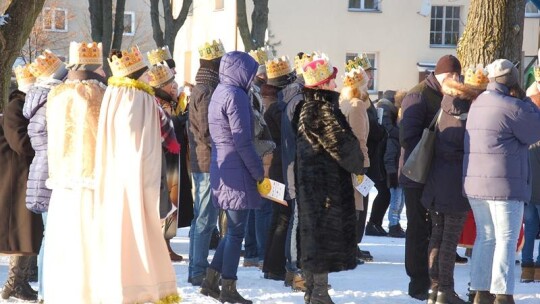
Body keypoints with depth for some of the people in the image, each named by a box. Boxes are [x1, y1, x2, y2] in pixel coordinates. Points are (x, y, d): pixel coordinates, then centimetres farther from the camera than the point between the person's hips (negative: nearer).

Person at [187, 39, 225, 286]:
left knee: (202, 217, 15)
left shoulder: (200, 89, 16)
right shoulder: (207, 91, -16)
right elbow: (207, 130, -21)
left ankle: (197, 269, 20)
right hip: (209, 163, -10)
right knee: (205, 218, -7)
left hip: (201, 162, 10)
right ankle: (199, 270, -5)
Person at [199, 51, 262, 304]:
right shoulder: (235, 95, -14)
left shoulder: (220, 93, 17)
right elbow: (242, 140, -18)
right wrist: (259, 172, -11)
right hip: (237, 171, -10)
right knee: (236, 231, -3)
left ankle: (211, 280, 16)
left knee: (233, 230, 16)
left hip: (221, 168, 10)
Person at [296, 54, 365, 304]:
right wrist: (358, 164, -1)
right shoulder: (325, 109, -18)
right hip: (327, 179, -10)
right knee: (326, 229, -6)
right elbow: (341, 142, -18)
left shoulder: (307, 107, 11)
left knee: (314, 230, 14)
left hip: (309, 178, 10)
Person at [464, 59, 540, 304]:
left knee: (485, 237, 14)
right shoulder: (512, 107, -14)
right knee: (506, 240, -3)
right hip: (504, 185, -8)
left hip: (474, 183, 8)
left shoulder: (477, 104, 12)